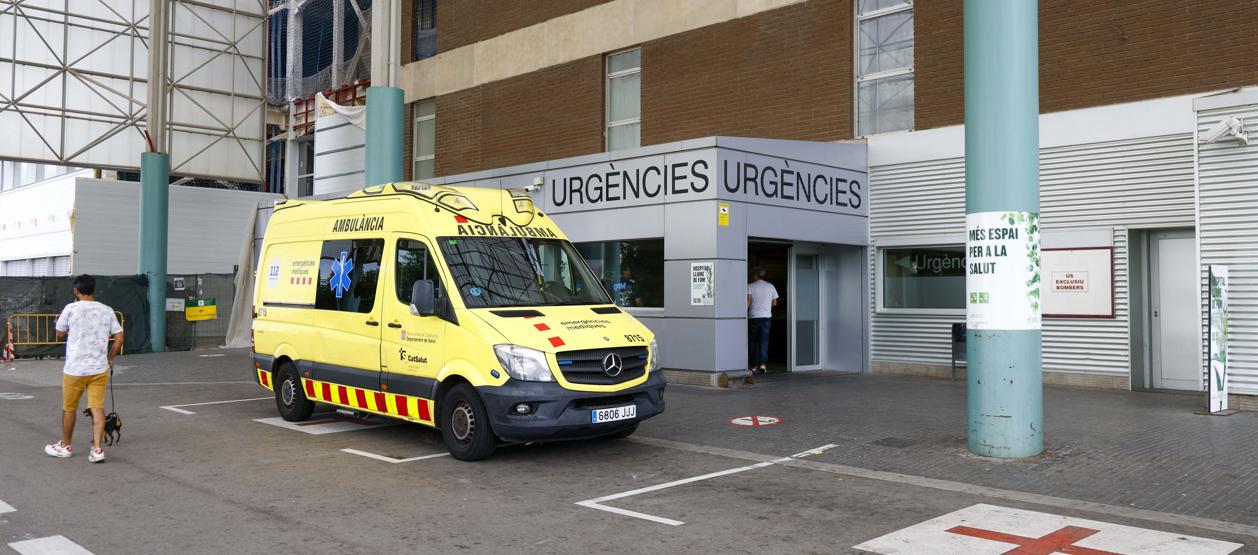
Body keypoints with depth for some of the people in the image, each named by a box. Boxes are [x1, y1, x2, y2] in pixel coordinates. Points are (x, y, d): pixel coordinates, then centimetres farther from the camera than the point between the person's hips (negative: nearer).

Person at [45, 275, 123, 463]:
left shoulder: (71, 309, -7)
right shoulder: (107, 311, 2)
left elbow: (59, 334, 8)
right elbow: (119, 337, 2)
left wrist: (59, 321, 27)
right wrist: (110, 358, 16)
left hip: (75, 368, -2)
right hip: (100, 368, 2)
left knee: (69, 408, 15)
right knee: (97, 408, 1)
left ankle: (65, 446, 30)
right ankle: (97, 449, -6)